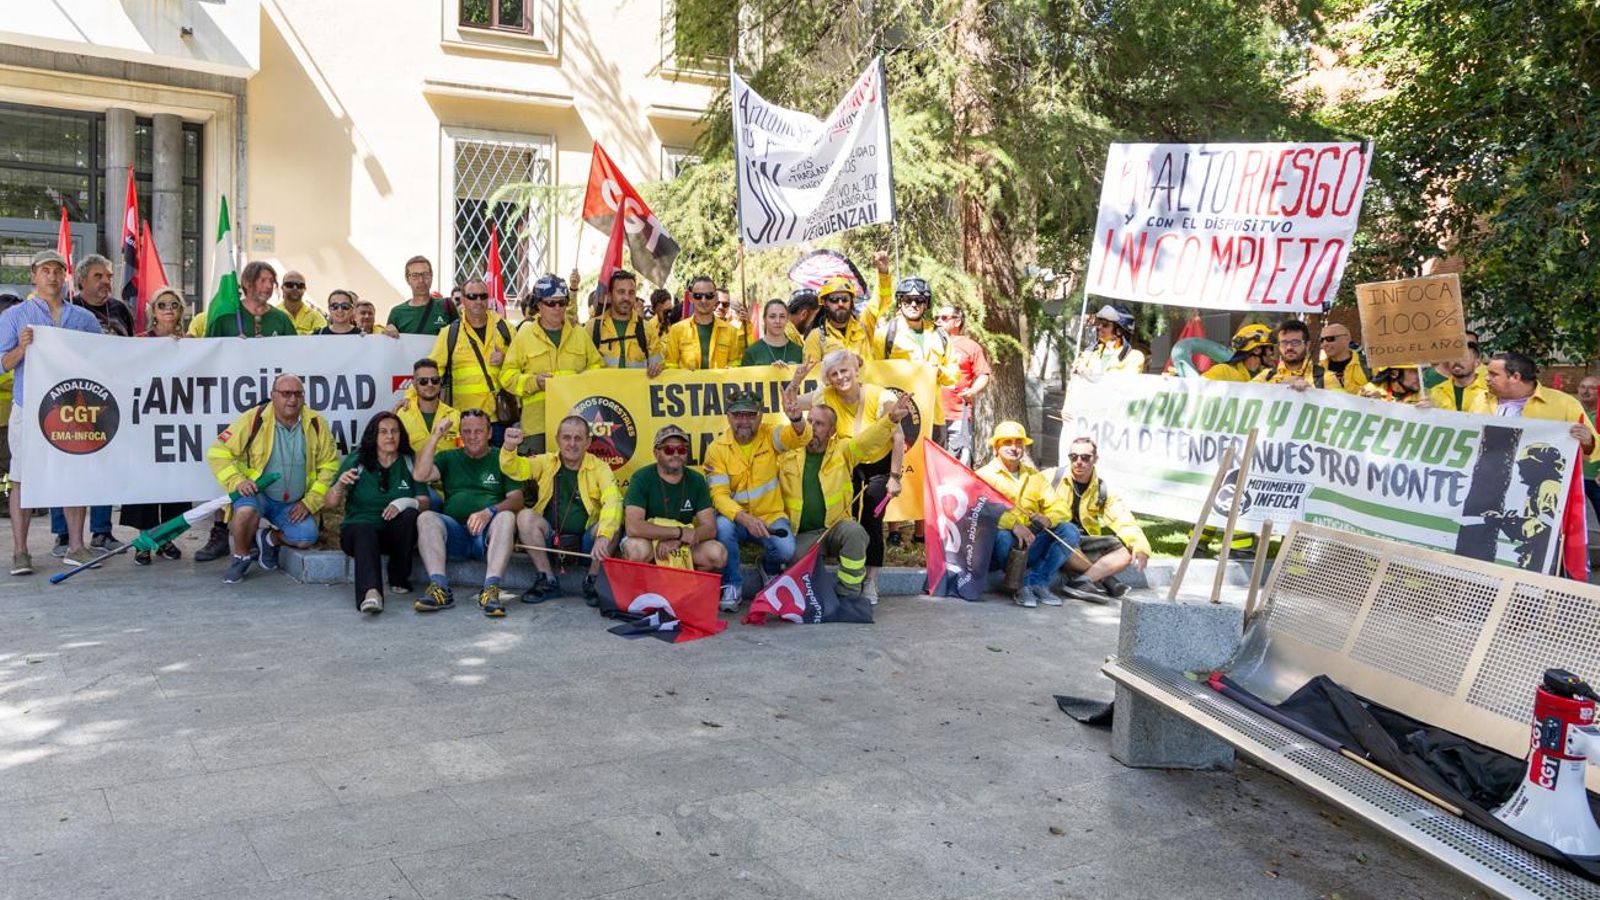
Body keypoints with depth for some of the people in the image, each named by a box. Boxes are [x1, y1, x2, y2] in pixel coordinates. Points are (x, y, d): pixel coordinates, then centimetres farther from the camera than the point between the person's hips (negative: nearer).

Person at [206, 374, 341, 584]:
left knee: (306, 538, -20)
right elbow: (218, 452, -8)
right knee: (247, 511, -35)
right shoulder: (254, 420, -12)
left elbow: (329, 466, 1)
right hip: (257, 494, -3)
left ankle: (270, 538, 16)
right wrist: (237, 481, -22)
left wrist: (309, 502, -6)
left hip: (294, 504, 3)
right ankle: (241, 558, -4)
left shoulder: (316, 424, -5)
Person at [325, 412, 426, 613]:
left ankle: (399, 579, -15)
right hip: (358, 528, -1)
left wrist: (407, 502, -25)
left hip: (395, 532, 1)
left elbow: (424, 501, -2)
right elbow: (331, 504, -2)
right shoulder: (356, 462, 3)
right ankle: (371, 593, -62)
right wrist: (340, 484, -25)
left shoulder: (409, 463, 7)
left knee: (409, 515, -31)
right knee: (364, 531, -36)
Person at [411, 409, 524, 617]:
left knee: (506, 517, -32)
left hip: (488, 535, -2)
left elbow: (517, 498, 0)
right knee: (426, 518, -26)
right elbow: (419, 475, 2)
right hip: (453, 533, 2)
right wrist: (435, 437, -3)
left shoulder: (502, 459, 14)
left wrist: (489, 512, -19)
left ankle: (490, 589, -42)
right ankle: (440, 588, -37)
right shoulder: (448, 458, 22)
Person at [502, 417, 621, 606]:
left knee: (611, 524, -29)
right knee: (525, 516, -24)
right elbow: (515, 468, -10)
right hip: (550, 540, 2)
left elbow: (612, 503, -20)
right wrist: (510, 447, -33)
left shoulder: (599, 468, -4)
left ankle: (591, 582, -8)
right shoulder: (545, 463, 5)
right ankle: (548, 582, -11)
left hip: (585, 541, -2)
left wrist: (603, 536, -37)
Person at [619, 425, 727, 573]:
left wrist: (676, 541, -24)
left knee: (718, 554, -23)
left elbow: (710, 528, -6)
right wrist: (679, 532, -22)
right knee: (638, 549, -37)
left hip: (682, 545, 3)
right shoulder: (642, 479, -13)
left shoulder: (696, 481, -1)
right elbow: (632, 527, -26)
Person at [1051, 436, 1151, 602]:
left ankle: (1081, 581, -29)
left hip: (1083, 544, 4)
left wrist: (1140, 547, -19)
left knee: (1129, 551, -13)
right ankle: (1104, 578, -19)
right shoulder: (1053, 478, -2)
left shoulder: (1103, 491, 8)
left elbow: (1125, 521, -1)